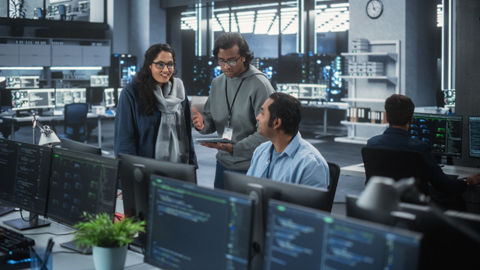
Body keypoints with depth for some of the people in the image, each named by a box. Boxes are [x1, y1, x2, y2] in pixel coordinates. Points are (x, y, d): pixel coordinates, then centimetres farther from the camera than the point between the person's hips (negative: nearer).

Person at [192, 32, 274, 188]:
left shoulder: (259, 85, -15)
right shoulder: (217, 83, 8)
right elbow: (210, 119, 13)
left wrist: (234, 148, -30)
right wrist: (203, 124, -11)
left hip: (251, 167, -6)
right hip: (223, 163, 6)